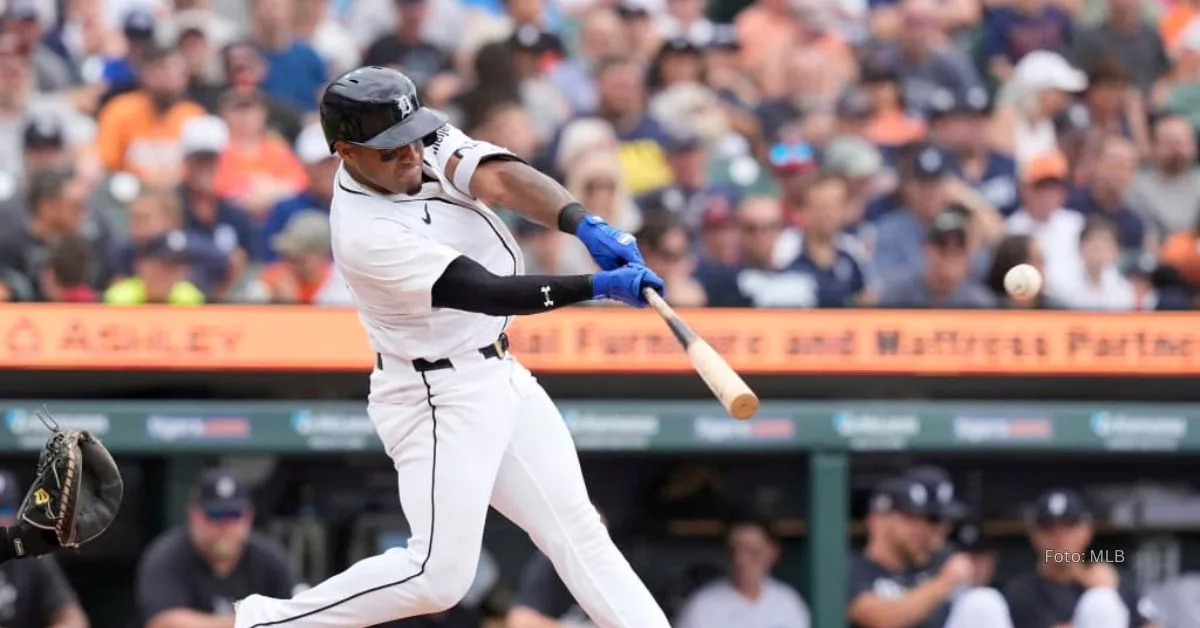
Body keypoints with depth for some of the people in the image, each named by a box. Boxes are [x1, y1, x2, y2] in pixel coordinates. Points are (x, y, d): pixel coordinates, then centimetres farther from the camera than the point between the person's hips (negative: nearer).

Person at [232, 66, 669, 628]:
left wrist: (585, 226, -38)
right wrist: (598, 285, -38)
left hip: (499, 374, 8)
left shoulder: (427, 138, -5)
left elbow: (501, 180, -20)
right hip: (441, 398, -8)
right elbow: (488, 292, -30)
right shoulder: (365, 233, -26)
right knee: (438, 573, -11)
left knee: (575, 528, 8)